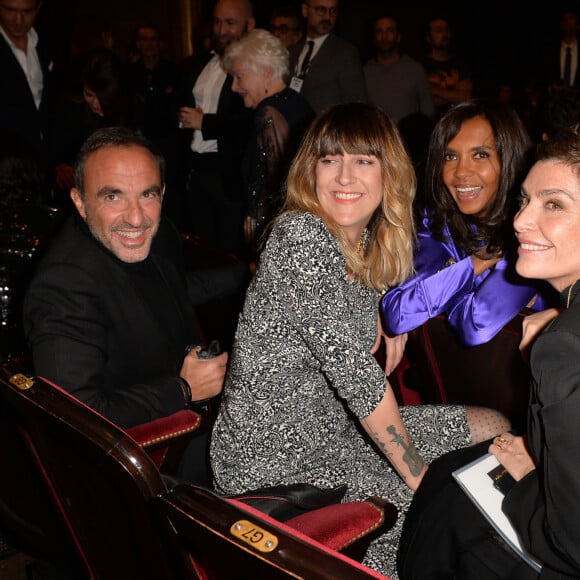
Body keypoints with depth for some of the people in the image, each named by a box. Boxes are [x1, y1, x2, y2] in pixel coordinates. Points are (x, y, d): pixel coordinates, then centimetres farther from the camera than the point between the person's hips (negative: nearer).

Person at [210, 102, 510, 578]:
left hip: (336, 424, 9)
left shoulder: (369, 240, 2)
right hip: (276, 463, -9)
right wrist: (418, 473, -15)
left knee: (493, 428, 11)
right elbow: (353, 371, -25)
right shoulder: (301, 236, -24)